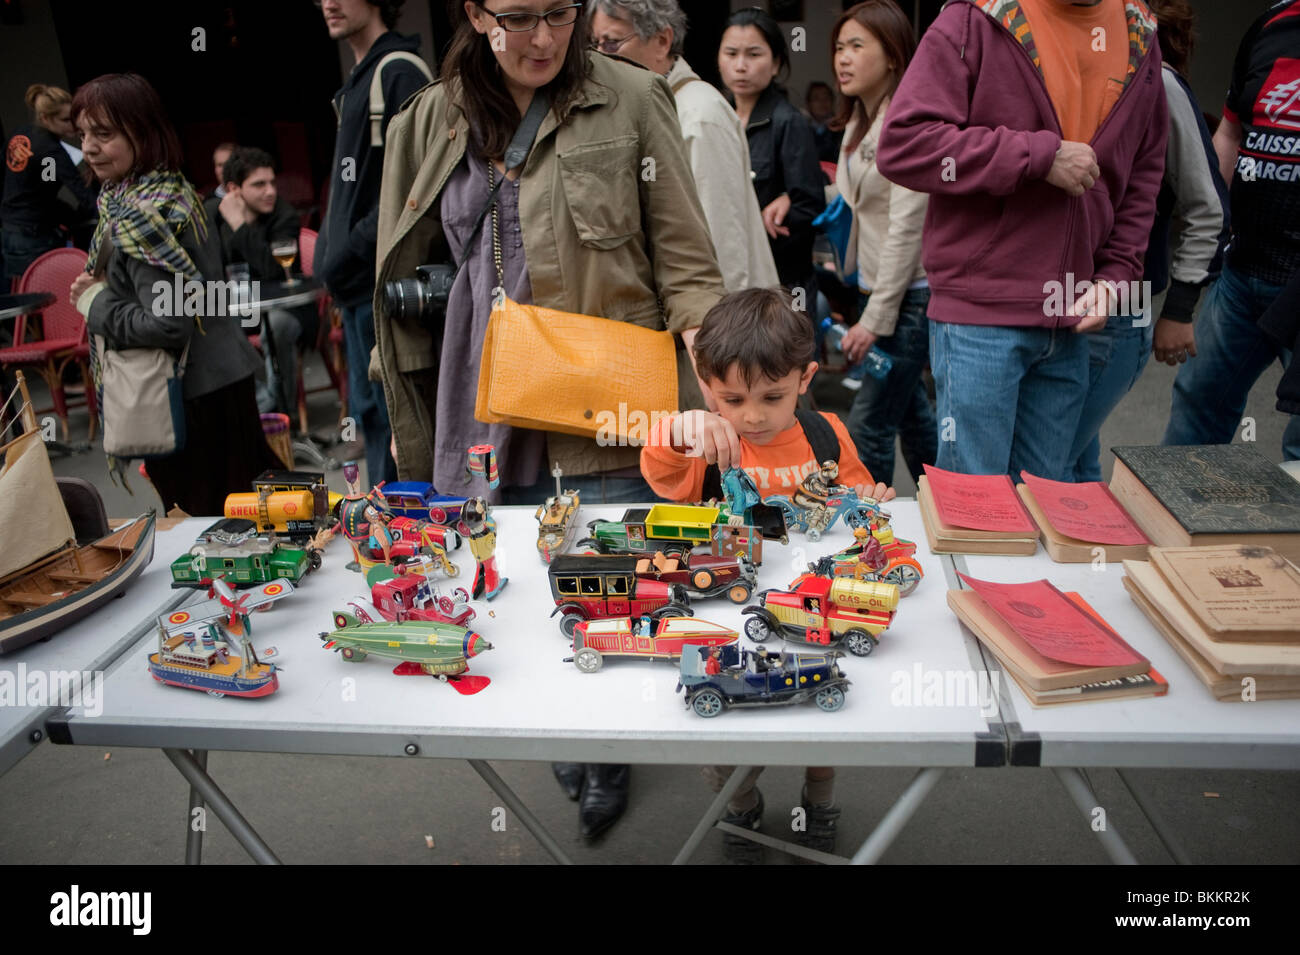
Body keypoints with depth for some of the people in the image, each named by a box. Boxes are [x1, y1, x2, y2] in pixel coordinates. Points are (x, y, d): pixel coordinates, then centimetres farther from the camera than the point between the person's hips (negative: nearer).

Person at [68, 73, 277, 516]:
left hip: (192, 394, -9)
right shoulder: (174, 189, 9)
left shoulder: (139, 213, -20)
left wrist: (95, 305, -11)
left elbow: (168, 325, -27)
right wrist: (100, 288, 5)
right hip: (222, 378, 9)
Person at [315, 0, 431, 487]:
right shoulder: (358, 80, 20)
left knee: (389, 411, -4)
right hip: (358, 282, 10)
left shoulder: (399, 72, -11)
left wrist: (349, 255, -18)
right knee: (369, 412, 15)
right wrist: (332, 256, 12)